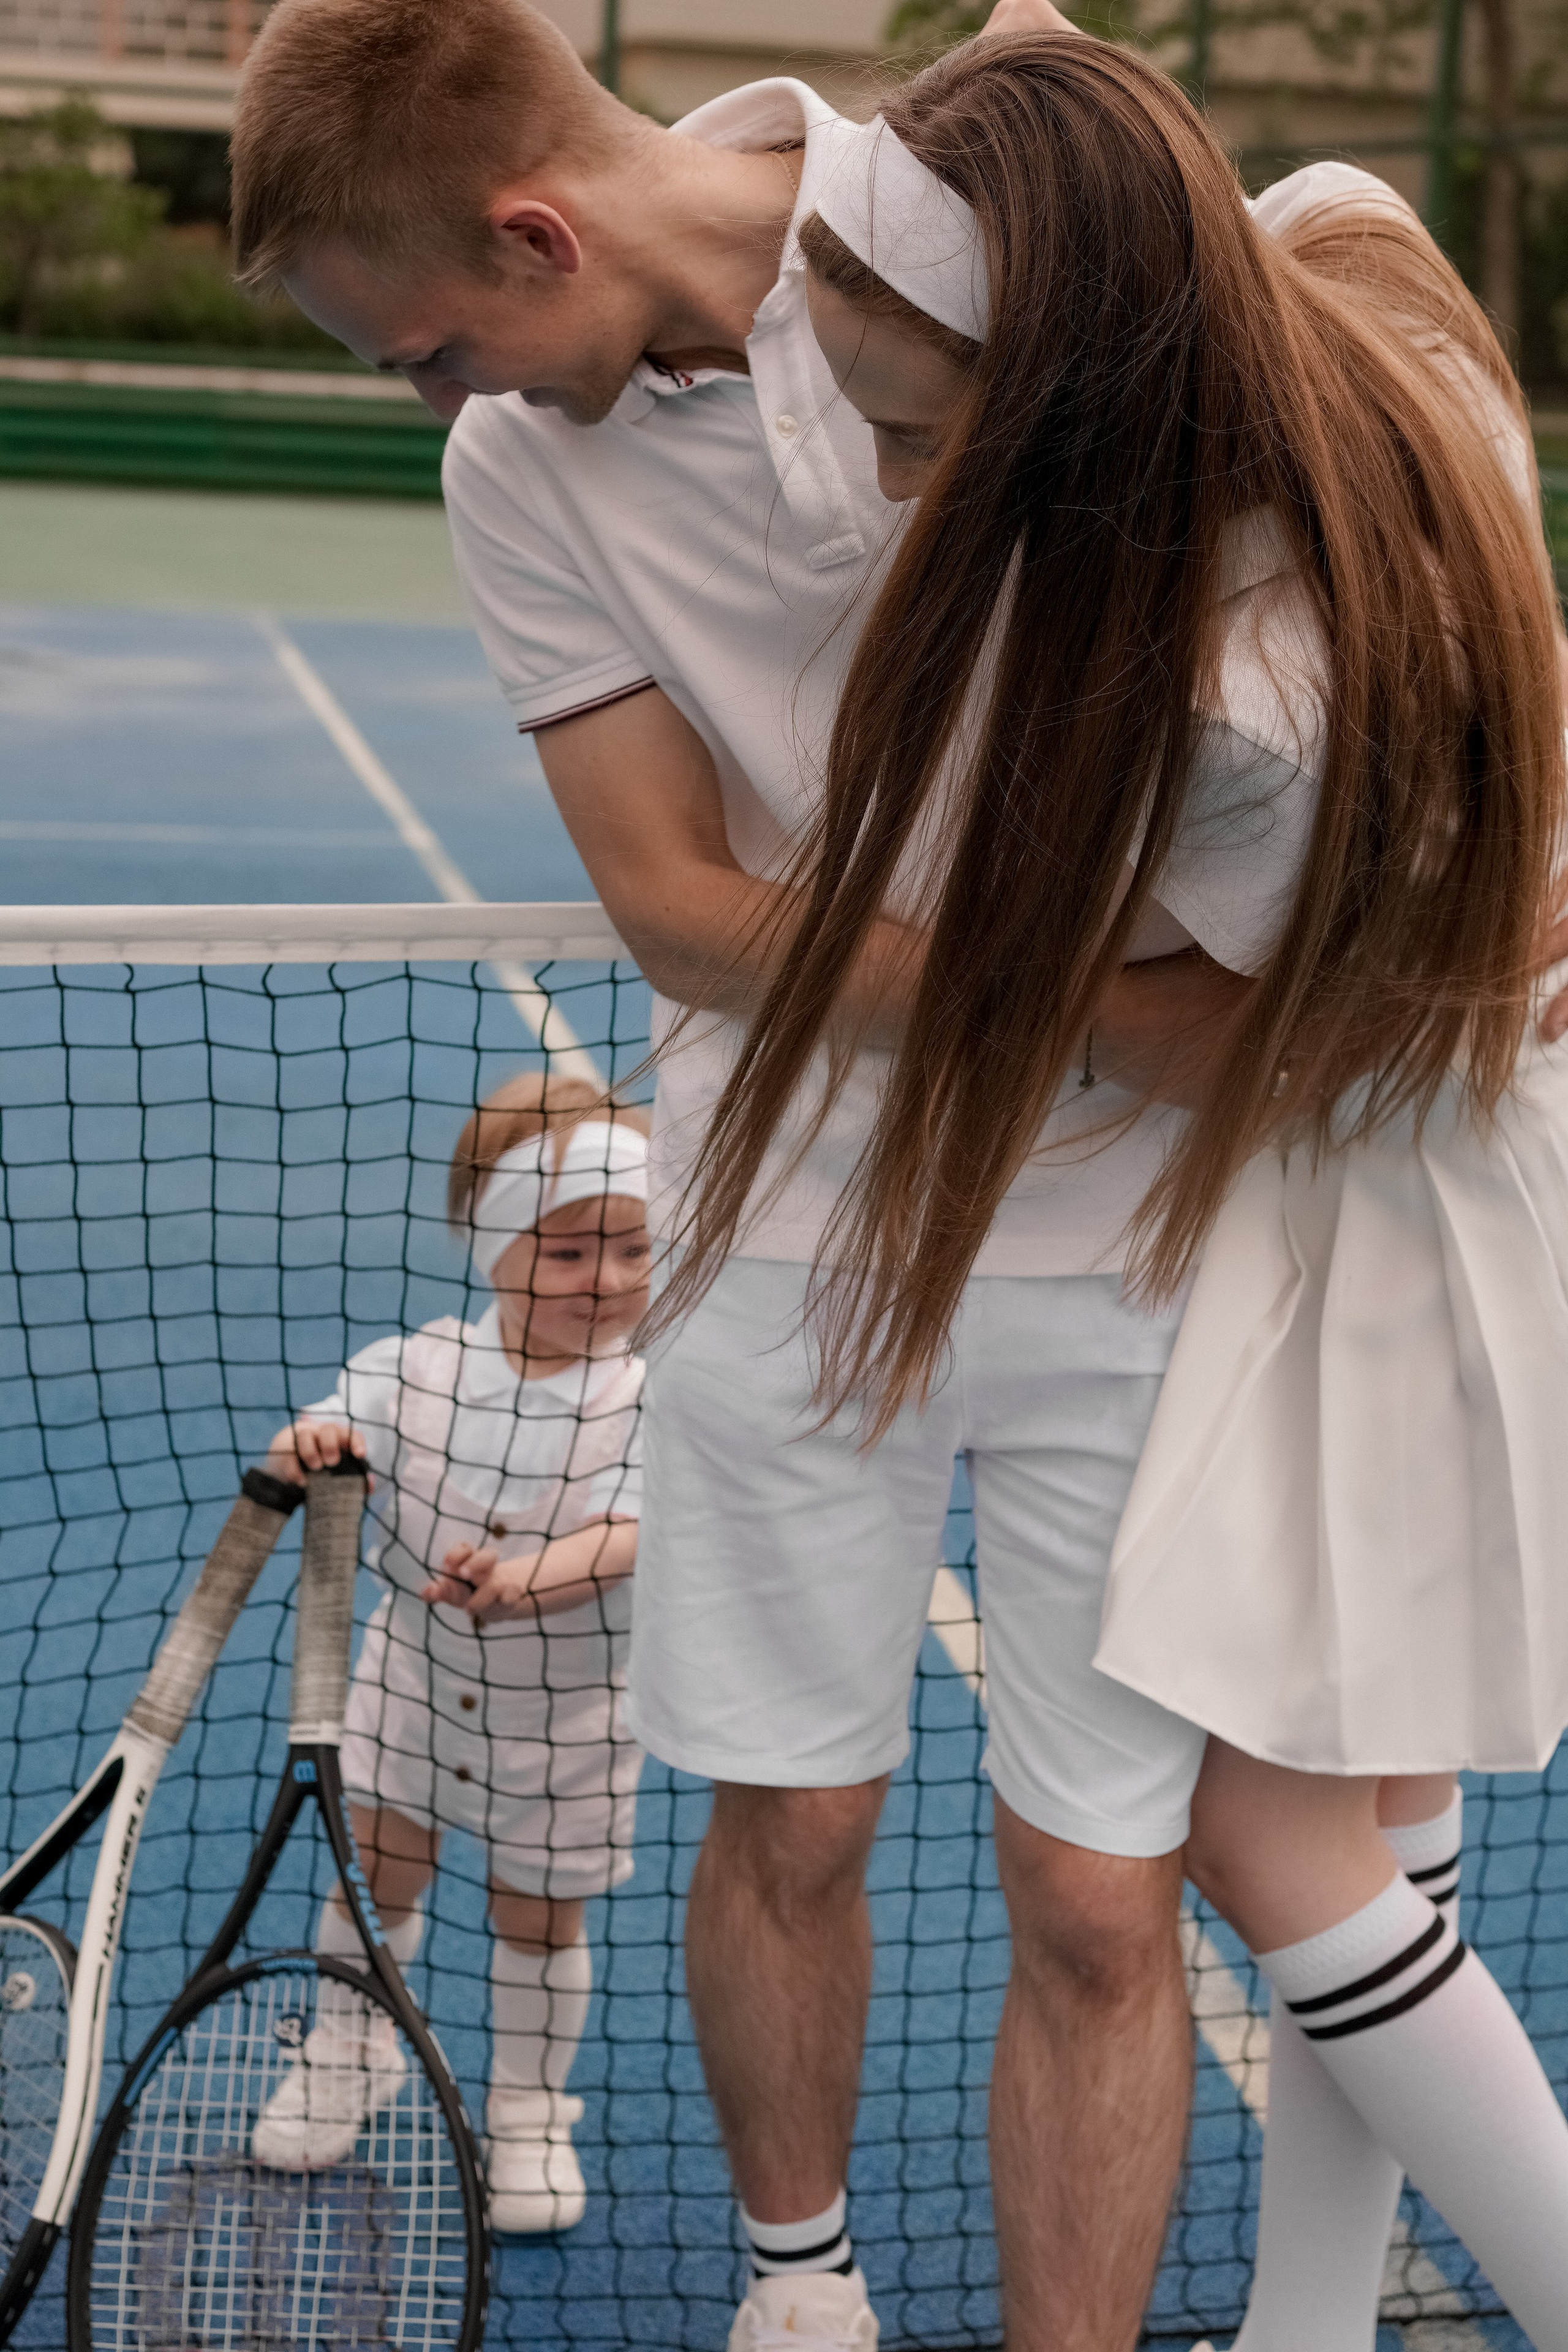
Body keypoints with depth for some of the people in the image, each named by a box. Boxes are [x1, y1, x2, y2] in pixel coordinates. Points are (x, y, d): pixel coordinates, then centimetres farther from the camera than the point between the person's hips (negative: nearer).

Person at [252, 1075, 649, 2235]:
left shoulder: (645, 1402, -19)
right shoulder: (414, 1366, -11)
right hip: (413, 1683, 2)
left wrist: (528, 1578, -48)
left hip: (564, 1716, -2)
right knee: (375, 1869, 15)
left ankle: (529, 2108, 36)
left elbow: (626, 1535, -29)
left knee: (538, 1915, 13)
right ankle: (349, 2051, 42)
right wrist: (311, 1446, -30)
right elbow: (344, 1434, -5)